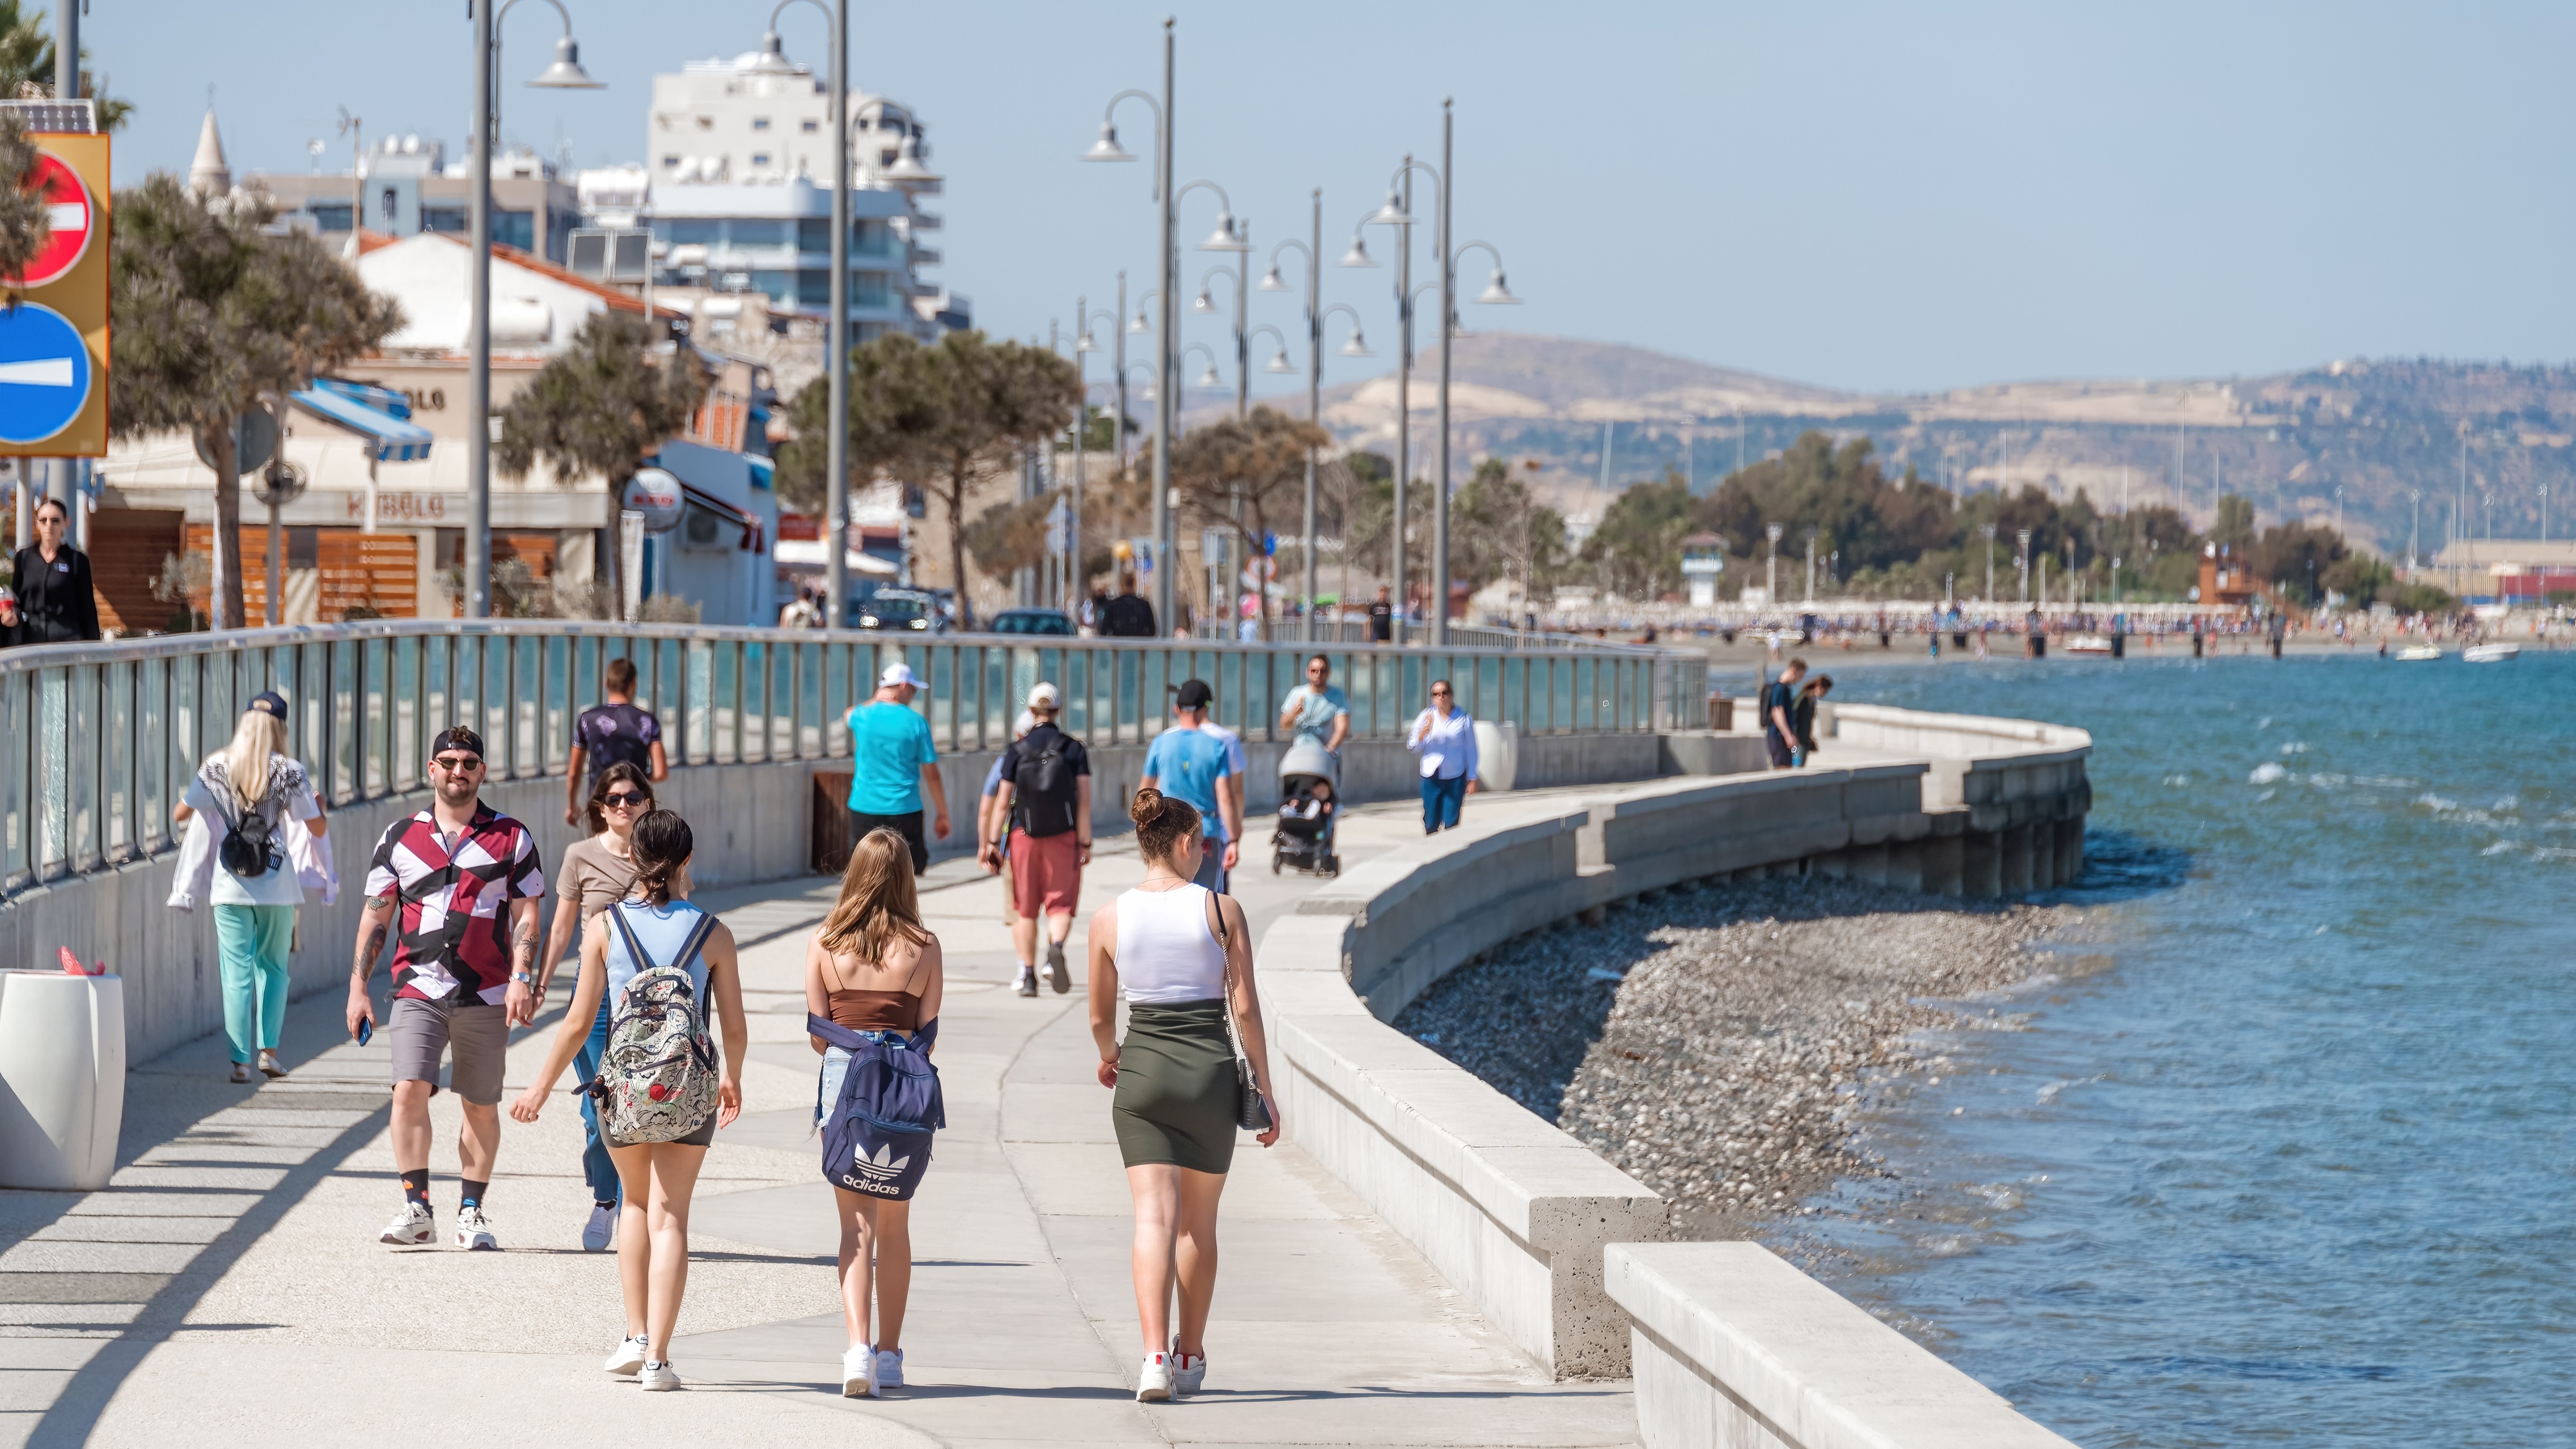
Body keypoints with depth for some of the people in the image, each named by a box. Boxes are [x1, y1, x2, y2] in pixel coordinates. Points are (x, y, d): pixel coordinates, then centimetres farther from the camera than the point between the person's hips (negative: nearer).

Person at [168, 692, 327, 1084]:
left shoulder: (217, 768, -2)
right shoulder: (290, 772, -5)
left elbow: (180, 814, 2)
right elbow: (318, 829, 0)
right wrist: (319, 805, 22)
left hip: (230, 887, 0)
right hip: (276, 885, 0)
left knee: (238, 974, 3)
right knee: (273, 968, 16)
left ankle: (240, 1061, 0)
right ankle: (268, 1049, 7)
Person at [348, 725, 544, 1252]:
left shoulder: (512, 838, 6)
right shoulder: (400, 837, 9)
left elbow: (526, 914, 4)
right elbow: (376, 916, 11)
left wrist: (521, 977, -9)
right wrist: (358, 987, 6)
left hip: (486, 994, 0)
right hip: (418, 989, 0)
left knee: (482, 1107, 5)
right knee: (410, 1090, -15)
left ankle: (472, 1212, 15)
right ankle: (416, 1209, -11)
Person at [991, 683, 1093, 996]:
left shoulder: (1016, 750, 0)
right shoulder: (1075, 749, -1)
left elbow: (1002, 803, 0)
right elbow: (1084, 800, -6)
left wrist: (994, 843, 7)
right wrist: (1085, 843, -1)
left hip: (1023, 836, 1)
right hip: (1064, 836, -1)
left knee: (1025, 909, 10)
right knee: (1061, 904, 3)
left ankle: (1028, 974, 9)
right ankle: (1056, 947, -27)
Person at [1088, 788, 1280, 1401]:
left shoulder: (1110, 919, 0)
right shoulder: (1222, 910, -4)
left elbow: (1100, 1017, 9)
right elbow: (1245, 1007, -4)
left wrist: (1109, 1057, 31)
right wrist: (1265, 1090, 4)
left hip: (1142, 1074, 0)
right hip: (1210, 1072, 0)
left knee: (1154, 1218, -5)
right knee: (1199, 1224, 15)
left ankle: (1157, 1354, -22)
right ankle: (1191, 1356, 27)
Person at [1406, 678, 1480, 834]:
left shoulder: (1463, 719, 0)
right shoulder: (1426, 717, 2)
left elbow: (1471, 750, 4)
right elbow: (1413, 747, 3)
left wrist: (1472, 778, 3)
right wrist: (1422, 733, -19)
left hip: (1455, 779, -1)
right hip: (1431, 778, 1)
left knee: (1451, 825, -5)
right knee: (1431, 826, 4)